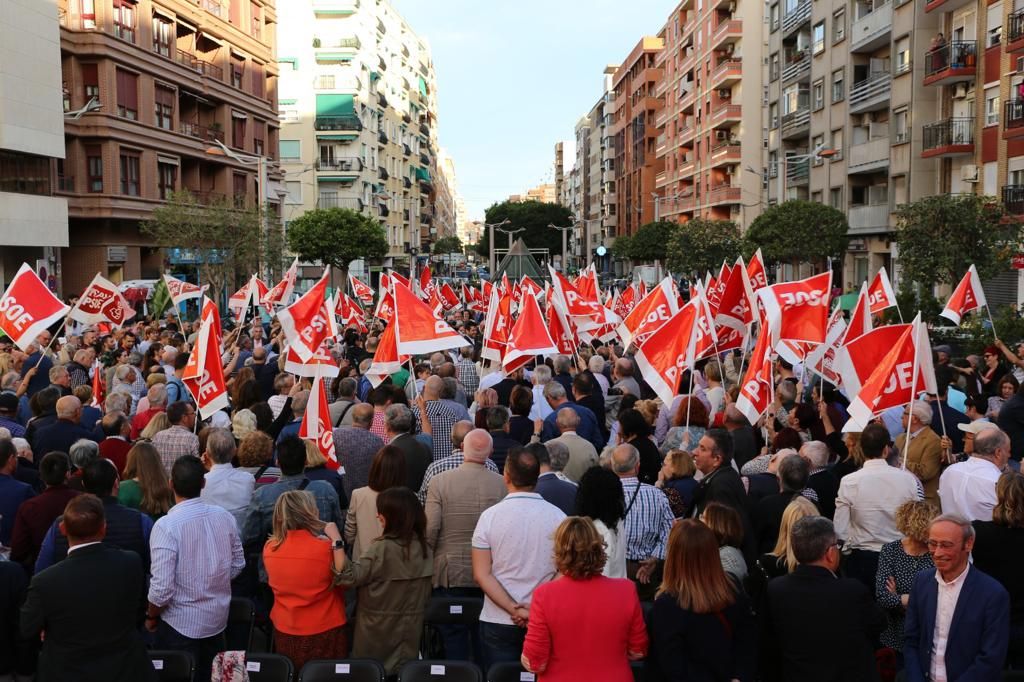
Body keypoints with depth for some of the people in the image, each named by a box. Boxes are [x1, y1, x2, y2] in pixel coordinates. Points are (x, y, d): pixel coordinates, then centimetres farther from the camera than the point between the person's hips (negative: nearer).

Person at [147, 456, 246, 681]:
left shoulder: (166, 525, -22)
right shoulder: (225, 517, -7)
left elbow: (162, 587, -21)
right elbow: (237, 565, 4)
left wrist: (151, 617, -2)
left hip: (180, 624, -5)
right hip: (218, 618, 5)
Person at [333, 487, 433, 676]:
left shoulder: (382, 548, -22)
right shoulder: (423, 546, -1)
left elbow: (349, 577, -23)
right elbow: (424, 594, 8)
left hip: (379, 629, -5)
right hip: (410, 627, 6)